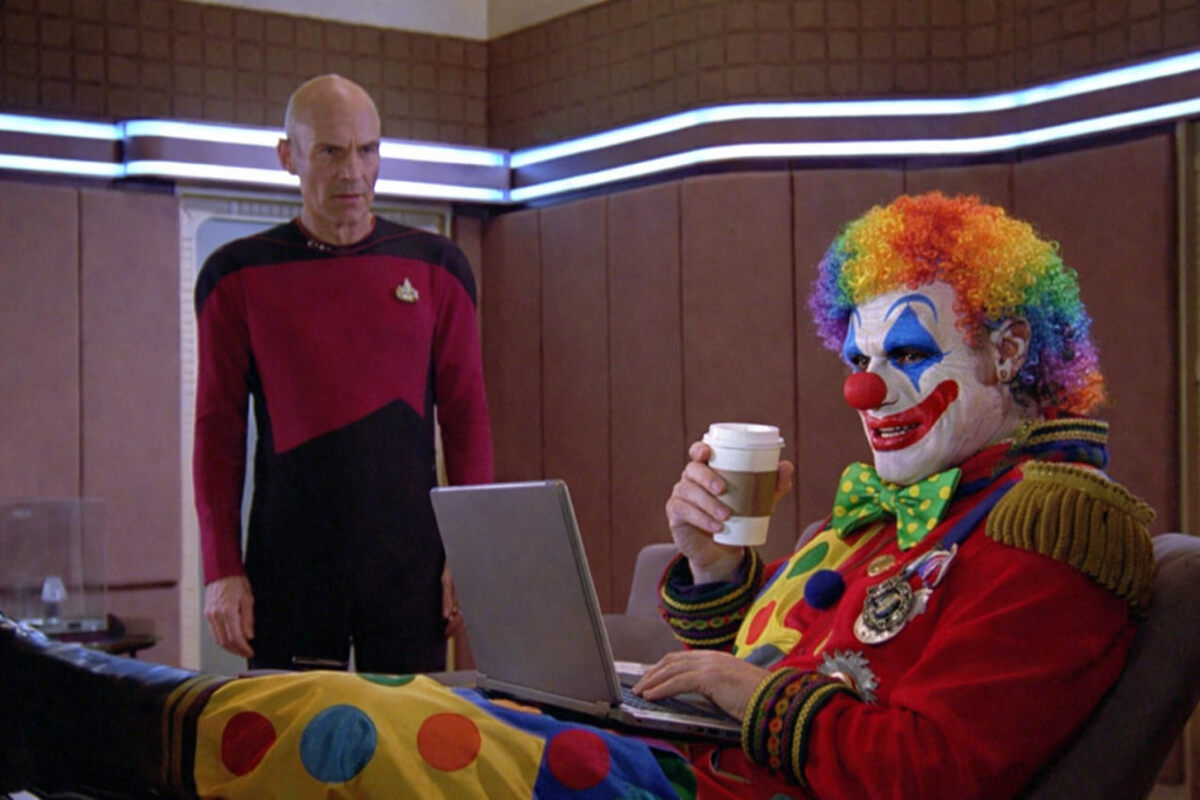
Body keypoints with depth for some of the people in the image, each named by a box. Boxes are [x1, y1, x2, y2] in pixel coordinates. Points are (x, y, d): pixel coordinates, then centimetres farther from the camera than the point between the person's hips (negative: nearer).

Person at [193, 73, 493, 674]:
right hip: (287, 562, -1)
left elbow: (466, 415, 6)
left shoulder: (436, 268, 7)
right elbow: (218, 428, 4)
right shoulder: (237, 276, 4)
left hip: (410, 560, 1)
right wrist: (222, 569, -3)